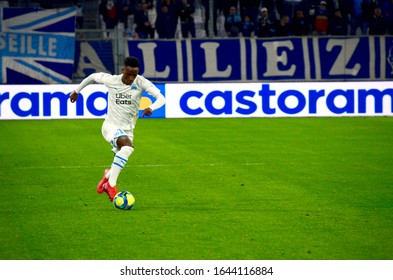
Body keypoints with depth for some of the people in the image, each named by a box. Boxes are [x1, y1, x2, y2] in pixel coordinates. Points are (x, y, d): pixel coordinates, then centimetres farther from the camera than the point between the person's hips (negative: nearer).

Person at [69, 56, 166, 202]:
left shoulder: (141, 82, -10)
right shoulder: (111, 80, -10)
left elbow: (161, 98, -19)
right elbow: (93, 76, 11)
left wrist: (151, 108, -40)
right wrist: (77, 91, 21)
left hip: (127, 130, 3)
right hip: (111, 126, -3)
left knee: (118, 166, 6)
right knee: (128, 146, -33)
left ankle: (108, 176, 42)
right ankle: (111, 184, -28)